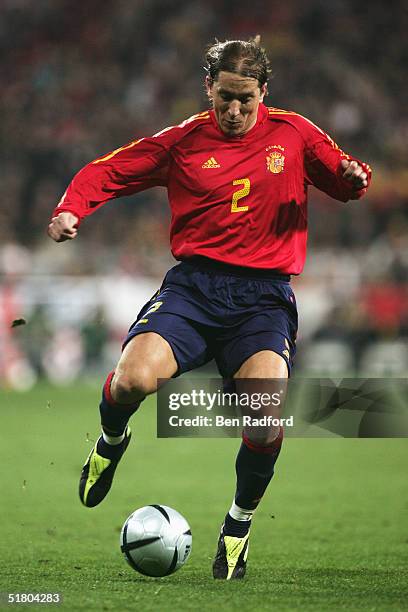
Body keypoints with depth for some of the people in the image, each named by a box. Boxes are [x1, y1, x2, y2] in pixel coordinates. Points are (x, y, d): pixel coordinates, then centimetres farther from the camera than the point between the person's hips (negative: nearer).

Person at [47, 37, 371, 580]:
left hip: (265, 295, 0)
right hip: (193, 285, 0)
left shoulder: (293, 133, 9)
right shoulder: (184, 140, 8)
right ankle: (112, 440, 13)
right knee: (134, 379, -27)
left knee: (267, 416, -24)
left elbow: (343, 183, 20)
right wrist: (71, 209, -7)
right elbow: (108, 170, 12)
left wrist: (353, 176, -4)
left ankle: (239, 525, 5)